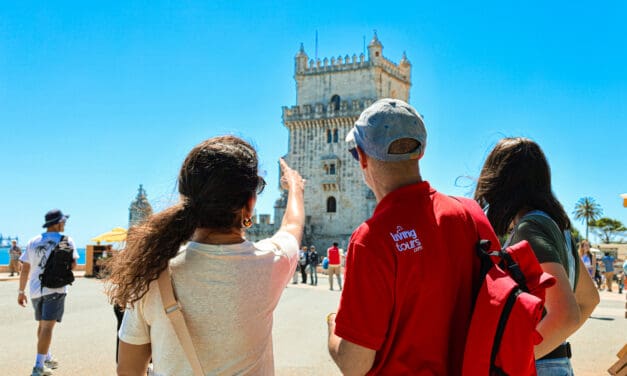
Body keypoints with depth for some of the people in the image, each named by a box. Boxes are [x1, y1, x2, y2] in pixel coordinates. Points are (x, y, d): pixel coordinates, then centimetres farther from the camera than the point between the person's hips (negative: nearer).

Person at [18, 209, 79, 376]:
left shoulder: (33, 242, 8)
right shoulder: (66, 240, -3)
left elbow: (25, 269, 7)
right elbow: (73, 265, -3)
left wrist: (21, 291, 13)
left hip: (35, 289, 5)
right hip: (54, 289, -5)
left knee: (42, 324, 20)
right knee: (47, 326, -7)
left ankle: (47, 358, 33)